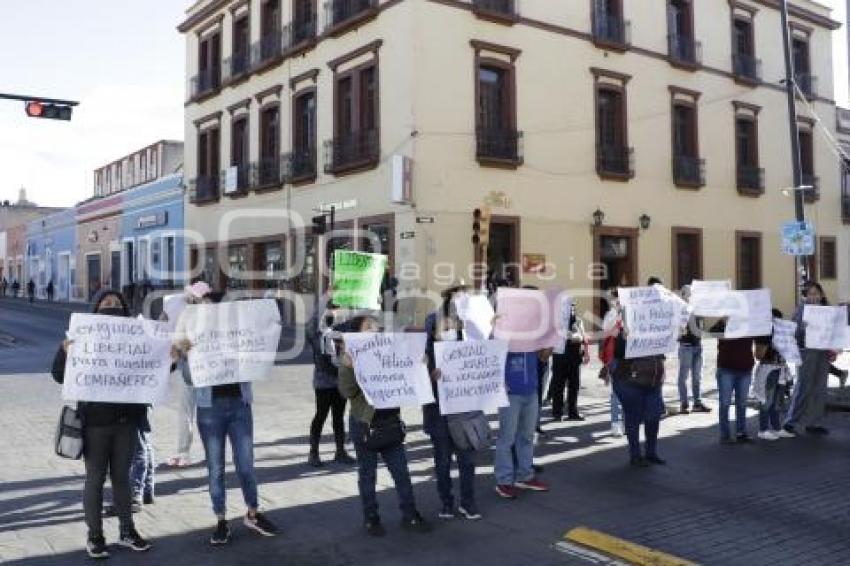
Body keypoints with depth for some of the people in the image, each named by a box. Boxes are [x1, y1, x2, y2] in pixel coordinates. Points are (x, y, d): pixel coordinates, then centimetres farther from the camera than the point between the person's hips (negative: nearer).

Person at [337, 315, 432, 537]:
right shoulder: (351, 361, -7)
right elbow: (348, 392, -19)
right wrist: (348, 366, -32)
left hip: (390, 421, 4)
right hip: (365, 424, -4)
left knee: (401, 471, 8)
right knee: (367, 473, 8)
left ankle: (410, 515, 19)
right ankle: (371, 519, 20)